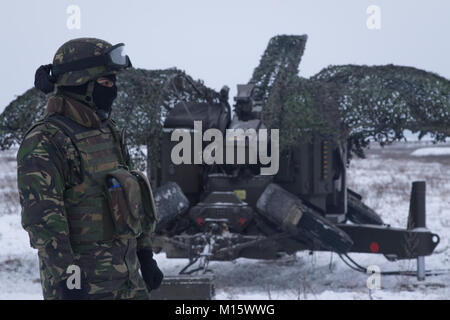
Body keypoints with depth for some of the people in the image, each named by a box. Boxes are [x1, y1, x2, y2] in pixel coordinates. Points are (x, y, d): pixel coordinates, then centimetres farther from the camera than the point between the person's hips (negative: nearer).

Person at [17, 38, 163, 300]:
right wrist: (67, 279, -24)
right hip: (83, 283, -8)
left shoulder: (109, 133, 13)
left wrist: (145, 254, 18)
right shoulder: (44, 143, -14)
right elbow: (41, 217, -21)